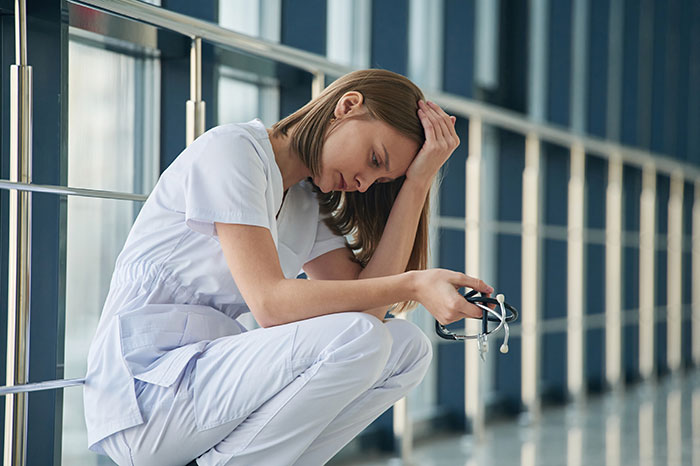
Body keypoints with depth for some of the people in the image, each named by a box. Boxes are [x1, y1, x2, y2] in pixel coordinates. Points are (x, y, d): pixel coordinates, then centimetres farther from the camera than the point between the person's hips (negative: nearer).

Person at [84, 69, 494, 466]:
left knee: (407, 347, -2)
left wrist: (418, 181, 0)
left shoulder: (307, 206, 16)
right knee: (355, 339, -25)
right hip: (143, 397, -9)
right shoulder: (231, 150, -10)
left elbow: (368, 300, 0)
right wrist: (413, 286, -26)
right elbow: (271, 303, -22)